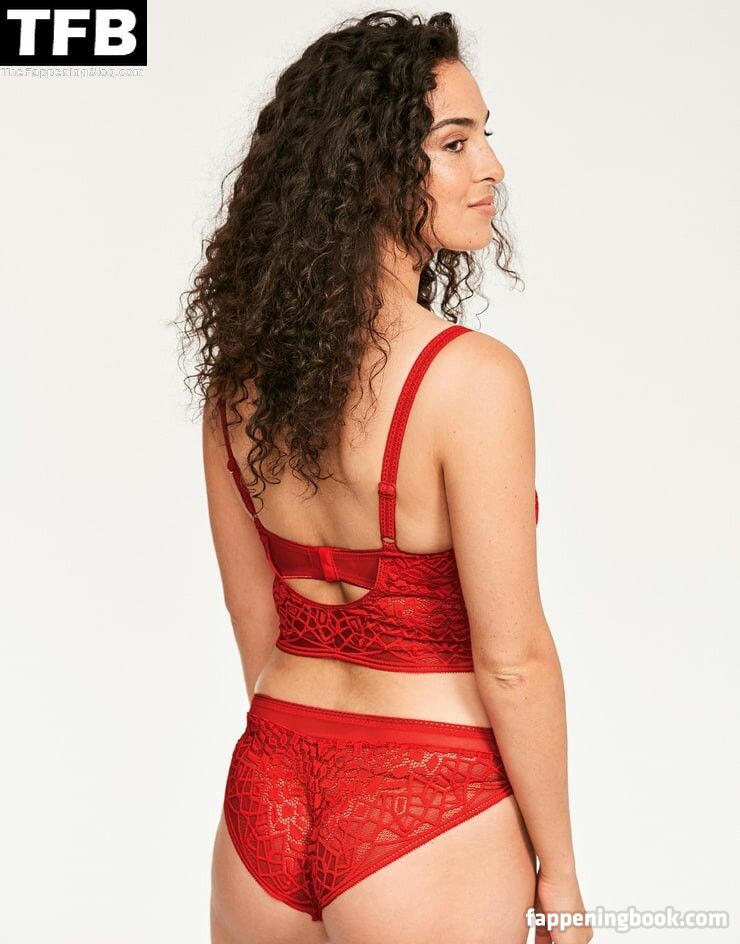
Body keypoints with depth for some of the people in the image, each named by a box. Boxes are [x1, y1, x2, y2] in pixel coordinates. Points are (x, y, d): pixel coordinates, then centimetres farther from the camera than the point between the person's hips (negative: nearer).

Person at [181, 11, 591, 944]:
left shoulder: (240, 366, -2)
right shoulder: (473, 376, -21)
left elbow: (251, 608, 8)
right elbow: (511, 660, -17)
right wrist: (558, 869, -5)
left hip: (264, 797, 6)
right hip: (424, 822, -5)